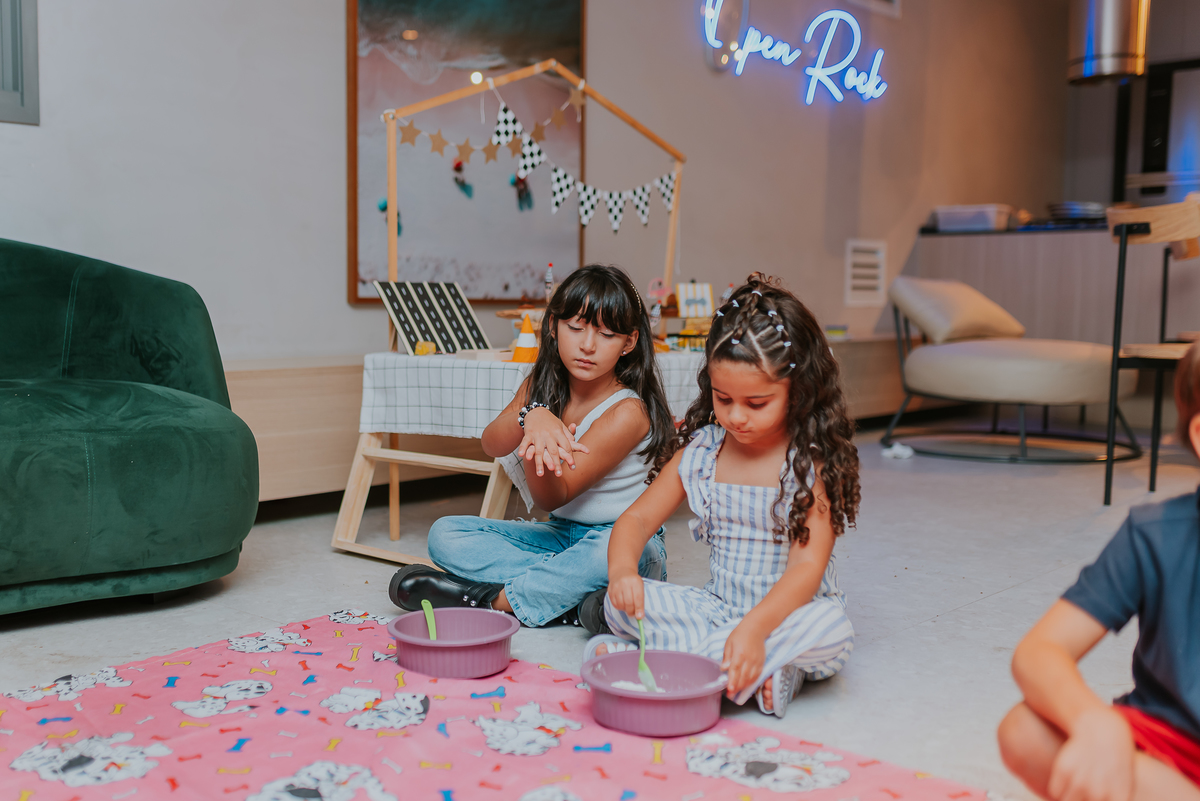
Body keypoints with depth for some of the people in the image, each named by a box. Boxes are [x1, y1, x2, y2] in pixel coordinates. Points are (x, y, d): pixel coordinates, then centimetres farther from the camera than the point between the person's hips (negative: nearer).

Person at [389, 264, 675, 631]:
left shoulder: (627, 412, -18)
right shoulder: (541, 385, 1)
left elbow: (554, 497, -21)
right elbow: (491, 444, -17)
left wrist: (535, 452, -44)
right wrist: (531, 417, -39)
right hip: (561, 533, 6)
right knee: (445, 534, -10)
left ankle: (494, 599, -25)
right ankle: (575, 601, -24)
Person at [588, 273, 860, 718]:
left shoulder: (814, 463, -13)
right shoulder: (699, 450, 0)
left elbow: (807, 567, -22)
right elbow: (638, 519, 2)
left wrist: (754, 628, -40)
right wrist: (622, 570, -22)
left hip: (789, 615, -3)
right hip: (717, 610, 3)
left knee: (831, 630, -36)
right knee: (623, 602, -16)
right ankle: (761, 673, -27)